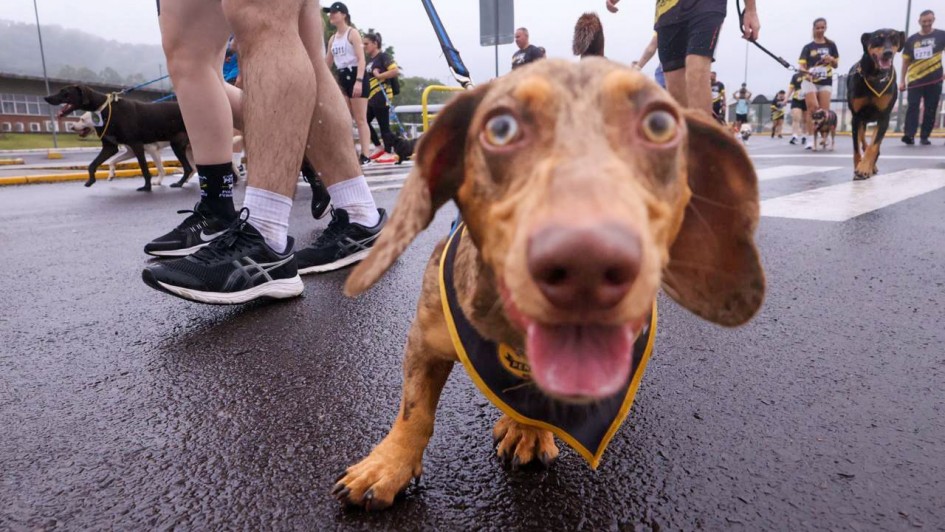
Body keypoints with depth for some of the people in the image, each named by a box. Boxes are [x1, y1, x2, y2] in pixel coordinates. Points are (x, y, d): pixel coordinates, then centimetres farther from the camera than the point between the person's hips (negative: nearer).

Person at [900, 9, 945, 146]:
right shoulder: (911, 40, 6)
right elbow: (906, 61, 10)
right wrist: (902, 81, 6)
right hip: (915, 80, 0)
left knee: (930, 110, 2)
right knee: (913, 107, -11)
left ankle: (924, 137, 9)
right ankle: (909, 135, -17)